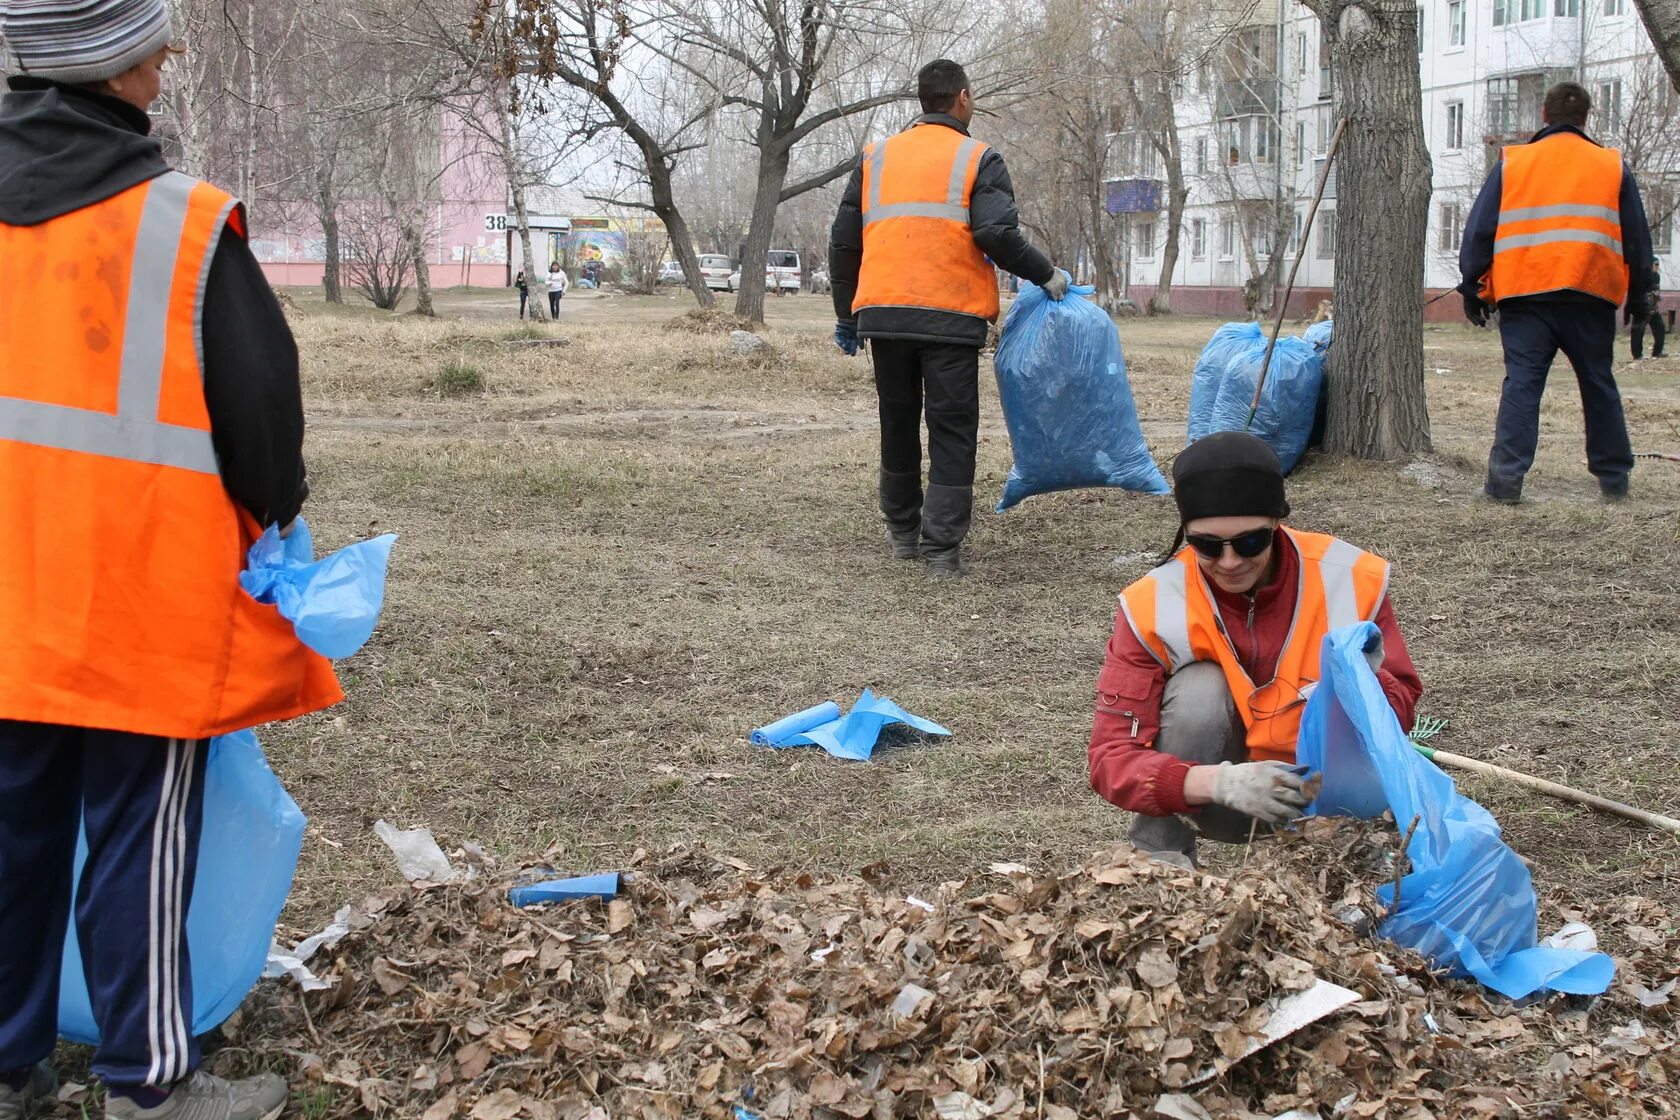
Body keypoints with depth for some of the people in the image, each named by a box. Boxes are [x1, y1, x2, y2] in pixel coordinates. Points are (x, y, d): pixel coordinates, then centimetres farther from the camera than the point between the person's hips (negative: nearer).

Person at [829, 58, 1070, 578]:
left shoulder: (876, 157, 14)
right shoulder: (977, 159, 1)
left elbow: (844, 242, 14)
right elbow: (997, 235, -12)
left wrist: (847, 314, 22)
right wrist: (1047, 275, 2)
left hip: (882, 314, 4)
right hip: (951, 317, -4)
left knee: (898, 424, 17)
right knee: (951, 433, 1)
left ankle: (903, 532, 28)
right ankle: (941, 547, -6)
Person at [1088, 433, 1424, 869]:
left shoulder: (1350, 579, -16)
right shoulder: (1155, 605, -20)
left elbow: (1402, 704, -8)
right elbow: (1110, 756, -25)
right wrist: (1219, 782, -44)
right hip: (1217, 804, -1)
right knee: (1198, 689, -29)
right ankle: (1159, 860, -12)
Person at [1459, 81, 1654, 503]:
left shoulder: (1511, 163, 6)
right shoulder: (1613, 166, 10)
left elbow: (1479, 230, 4)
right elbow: (1637, 238, 13)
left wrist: (1473, 287, 9)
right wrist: (1637, 295, 21)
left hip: (1524, 295, -1)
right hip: (1590, 297, 1)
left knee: (1521, 383, -3)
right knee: (1599, 385, 12)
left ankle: (1506, 477, -15)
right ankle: (1613, 476, 18)